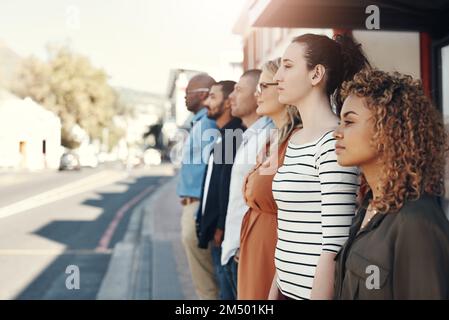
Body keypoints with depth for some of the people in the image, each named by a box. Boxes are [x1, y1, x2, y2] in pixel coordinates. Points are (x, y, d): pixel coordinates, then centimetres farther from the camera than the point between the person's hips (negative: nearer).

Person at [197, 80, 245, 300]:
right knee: (224, 287, 16)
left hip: (223, 230, -10)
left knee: (228, 290, -1)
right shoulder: (222, 136, 15)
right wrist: (208, 226, 16)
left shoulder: (233, 135, -16)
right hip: (215, 228, 10)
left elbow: (228, 184, -20)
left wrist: (221, 228, -19)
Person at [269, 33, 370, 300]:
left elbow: (335, 245, -20)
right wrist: (274, 291, 12)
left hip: (318, 289, -7)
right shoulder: (295, 140, 8)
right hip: (288, 288, 8)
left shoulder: (335, 141, -17)